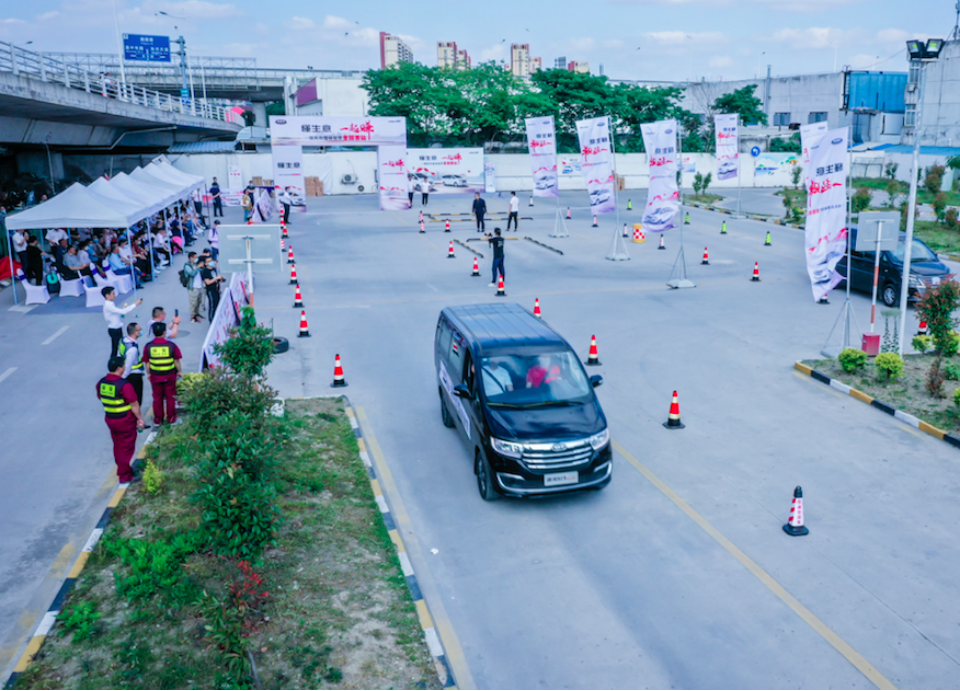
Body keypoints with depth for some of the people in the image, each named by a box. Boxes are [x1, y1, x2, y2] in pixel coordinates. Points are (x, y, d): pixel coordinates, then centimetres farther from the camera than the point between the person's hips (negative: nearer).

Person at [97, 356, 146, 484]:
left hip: (109, 419, 7)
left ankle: (121, 470, 34)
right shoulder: (125, 385, -24)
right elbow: (134, 404, -19)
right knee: (127, 447, 5)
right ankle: (125, 475, 10)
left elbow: (100, 398, 14)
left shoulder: (101, 383, -2)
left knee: (118, 446, 21)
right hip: (126, 420, -7)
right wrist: (140, 419, -9)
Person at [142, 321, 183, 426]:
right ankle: (171, 418, 20)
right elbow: (176, 361, -5)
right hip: (170, 375, -1)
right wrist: (179, 371, 10)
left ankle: (158, 419, 23)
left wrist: (148, 373, 13)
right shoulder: (171, 345, -13)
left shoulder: (148, 346, -10)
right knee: (170, 397, 13)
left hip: (155, 376, 1)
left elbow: (147, 363, -2)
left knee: (157, 398, 14)